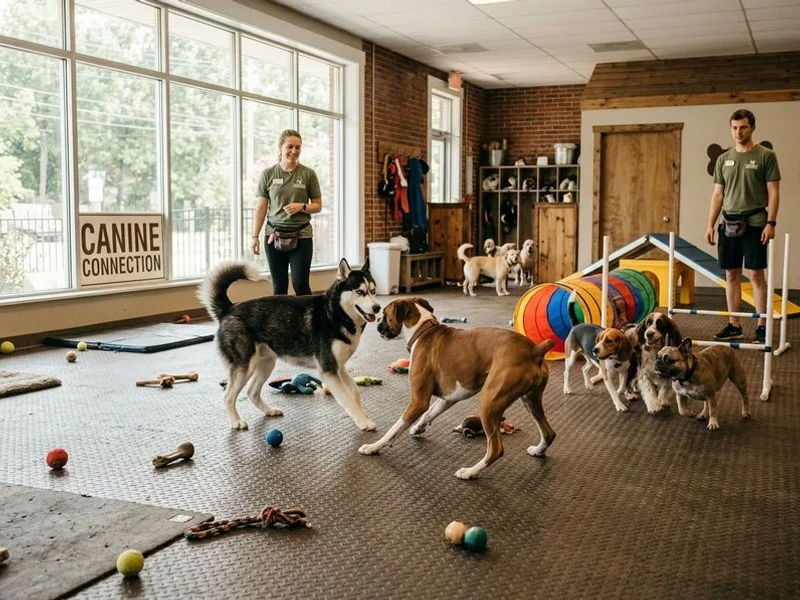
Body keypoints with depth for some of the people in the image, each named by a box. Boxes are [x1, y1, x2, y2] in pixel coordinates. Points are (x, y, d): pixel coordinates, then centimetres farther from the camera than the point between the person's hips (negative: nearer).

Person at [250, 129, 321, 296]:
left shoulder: (308, 174, 1)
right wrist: (255, 236, 0)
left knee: (300, 285, -3)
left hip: (301, 236, -1)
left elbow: (318, 206, 6)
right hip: (274, 235, 1)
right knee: (279, 286, 6)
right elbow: (261, 207, 5)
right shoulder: (268, 174, 3)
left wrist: (302, 207, -14)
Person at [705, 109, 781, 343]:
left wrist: (771, 223, -14)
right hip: (728, 223, 4)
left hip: (754, 224, -4)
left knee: (756, 273, -2)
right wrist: (710, 224, 6)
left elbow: (773, 192, -5)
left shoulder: (765, 156, -2)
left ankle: (762, 326, 5)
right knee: (731, 275, 7)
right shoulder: (724, 159, 11)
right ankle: (734, 325, 15)